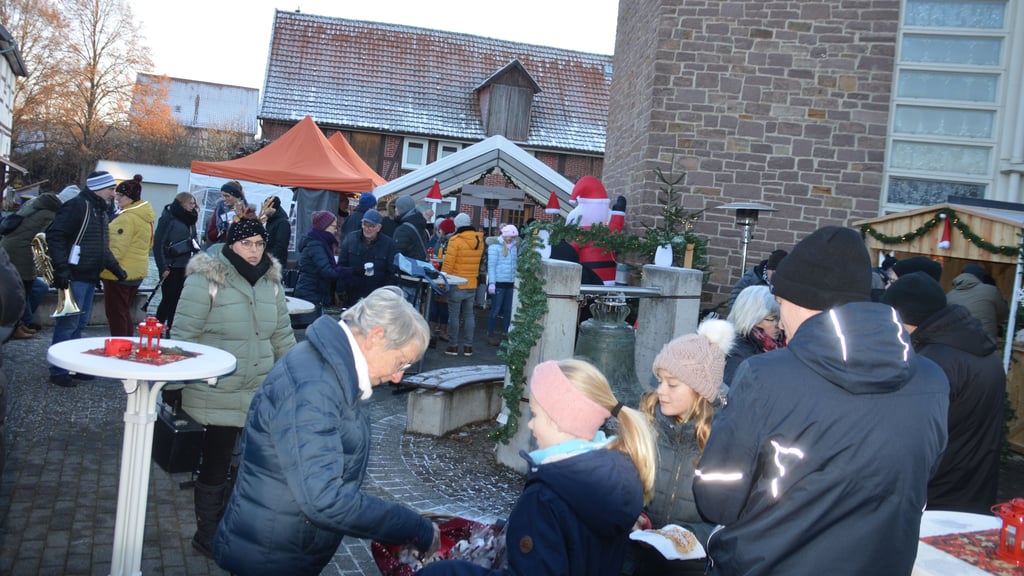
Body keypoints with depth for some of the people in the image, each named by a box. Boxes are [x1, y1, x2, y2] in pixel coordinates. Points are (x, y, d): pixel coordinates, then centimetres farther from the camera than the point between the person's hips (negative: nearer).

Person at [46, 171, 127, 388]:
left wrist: (117, 269, 17)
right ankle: (58, 371, 1)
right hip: (74, 277, -9)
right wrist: (61, 268, -25)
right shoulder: (77, 206, -12)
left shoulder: (100, 211, 18)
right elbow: (54, 236, -20)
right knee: (68, 324, -6)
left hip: (89, 278, 9)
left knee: (79, 324, 14)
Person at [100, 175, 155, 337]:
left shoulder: (127, 217, -18)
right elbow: (149, 245, 20)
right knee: (125, 313, 18)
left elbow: (117, 249, -23)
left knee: (115, 314, -1)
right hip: (137, 273, 9)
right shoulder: (145, 217, 11)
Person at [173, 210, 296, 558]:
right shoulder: (206, 279, -11)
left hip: (260, 390, 6)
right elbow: (185, 332, -10)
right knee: (216, 462, 4)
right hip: (217, 393, -6)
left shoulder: (271, 280, 8)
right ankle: (207, 535, 22)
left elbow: (282, 333, 16)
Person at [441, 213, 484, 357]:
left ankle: (453, 346, 5)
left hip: (456, 284, -5)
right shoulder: (479, 240, 5)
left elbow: (448, 263, -14)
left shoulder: (456, 240, -13)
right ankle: (468, 346, 13)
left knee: (454, 315, 2)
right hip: (472, 284, 5)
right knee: (469, 314, 10)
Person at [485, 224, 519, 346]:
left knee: (508, 310, 8)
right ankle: (490, 335, 10)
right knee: (495, 310, 0)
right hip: (498, 282, -5)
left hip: (510, 283, 5)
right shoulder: (495, 246, -5)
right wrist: (491, 283, -12)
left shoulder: (514, 247, 11)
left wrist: (516, 280, 10)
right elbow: (491, 265, -7)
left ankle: (504, 333, 19)